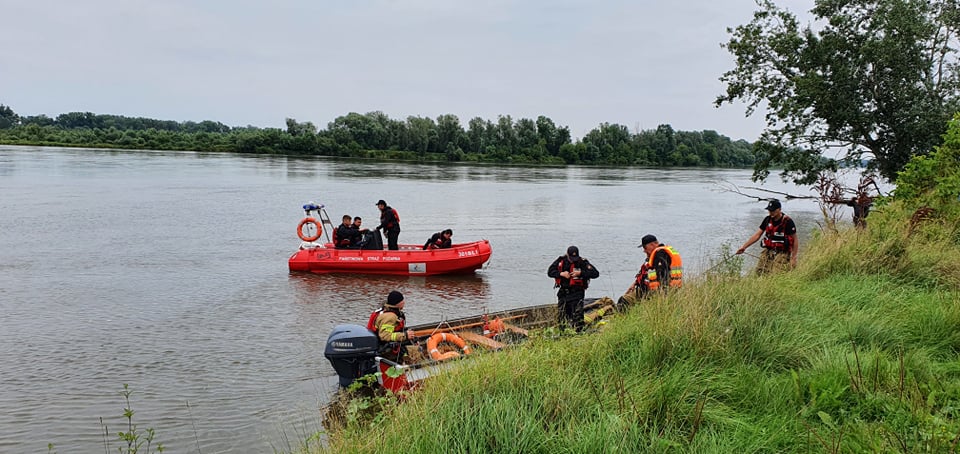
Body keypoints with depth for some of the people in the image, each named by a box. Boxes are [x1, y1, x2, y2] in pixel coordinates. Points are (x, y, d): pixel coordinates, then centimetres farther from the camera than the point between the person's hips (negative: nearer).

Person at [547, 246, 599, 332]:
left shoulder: (582, 262, -9)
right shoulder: (561, 260, 0)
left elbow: (596, 273, -14)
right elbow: (550, 272, 2)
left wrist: (580, 273, -21)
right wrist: (561, 274, -15)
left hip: (577, 292, -4)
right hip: (563, 292, 4)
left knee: (577, 315, -11)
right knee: (561, 315, 7)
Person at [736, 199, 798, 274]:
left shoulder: (788, 222, -11)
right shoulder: (767, 219, 5)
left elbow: (795, 240, -4)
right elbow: (757, 235, 9)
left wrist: (793, 258, -6)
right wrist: (744, 247, 2)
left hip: (782, 253, -5)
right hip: (768, 251, 5)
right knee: (760, 271, -9)